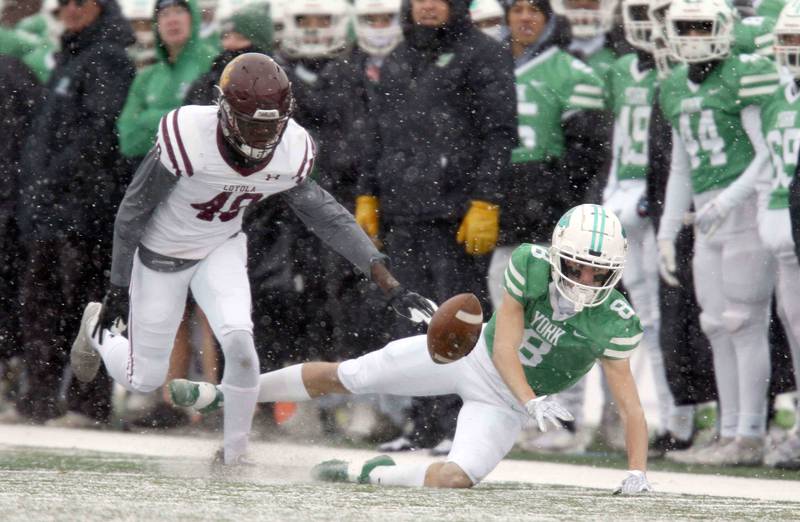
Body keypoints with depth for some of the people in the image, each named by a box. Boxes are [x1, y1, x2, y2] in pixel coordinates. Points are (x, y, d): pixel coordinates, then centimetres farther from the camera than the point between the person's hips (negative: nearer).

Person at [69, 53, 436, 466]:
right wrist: (118, 288, -13)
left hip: (221, 250, 3)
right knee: (144, 379, 5)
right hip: (160, 256, -3)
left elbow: (323, 214, -5)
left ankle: (235, 455, -3)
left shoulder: (291, 151, -20)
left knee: (238, 340, -23)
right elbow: (134, 210, -20)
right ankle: (98, 327, 40)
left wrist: (387, 282, -11)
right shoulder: (188, 140, -34)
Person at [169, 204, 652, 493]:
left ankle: (375, 476, 9)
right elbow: (504, 347, -22)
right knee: (342, 376, 1)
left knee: (450, 480, -23)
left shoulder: (614, 325, -25)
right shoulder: (531, 266, -23)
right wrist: (534, 404, -37)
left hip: (503, 404, -1)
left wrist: (637, 473, -28)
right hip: (475, 352, 1)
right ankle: (230, 396, 21)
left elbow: (630, 403, -19)